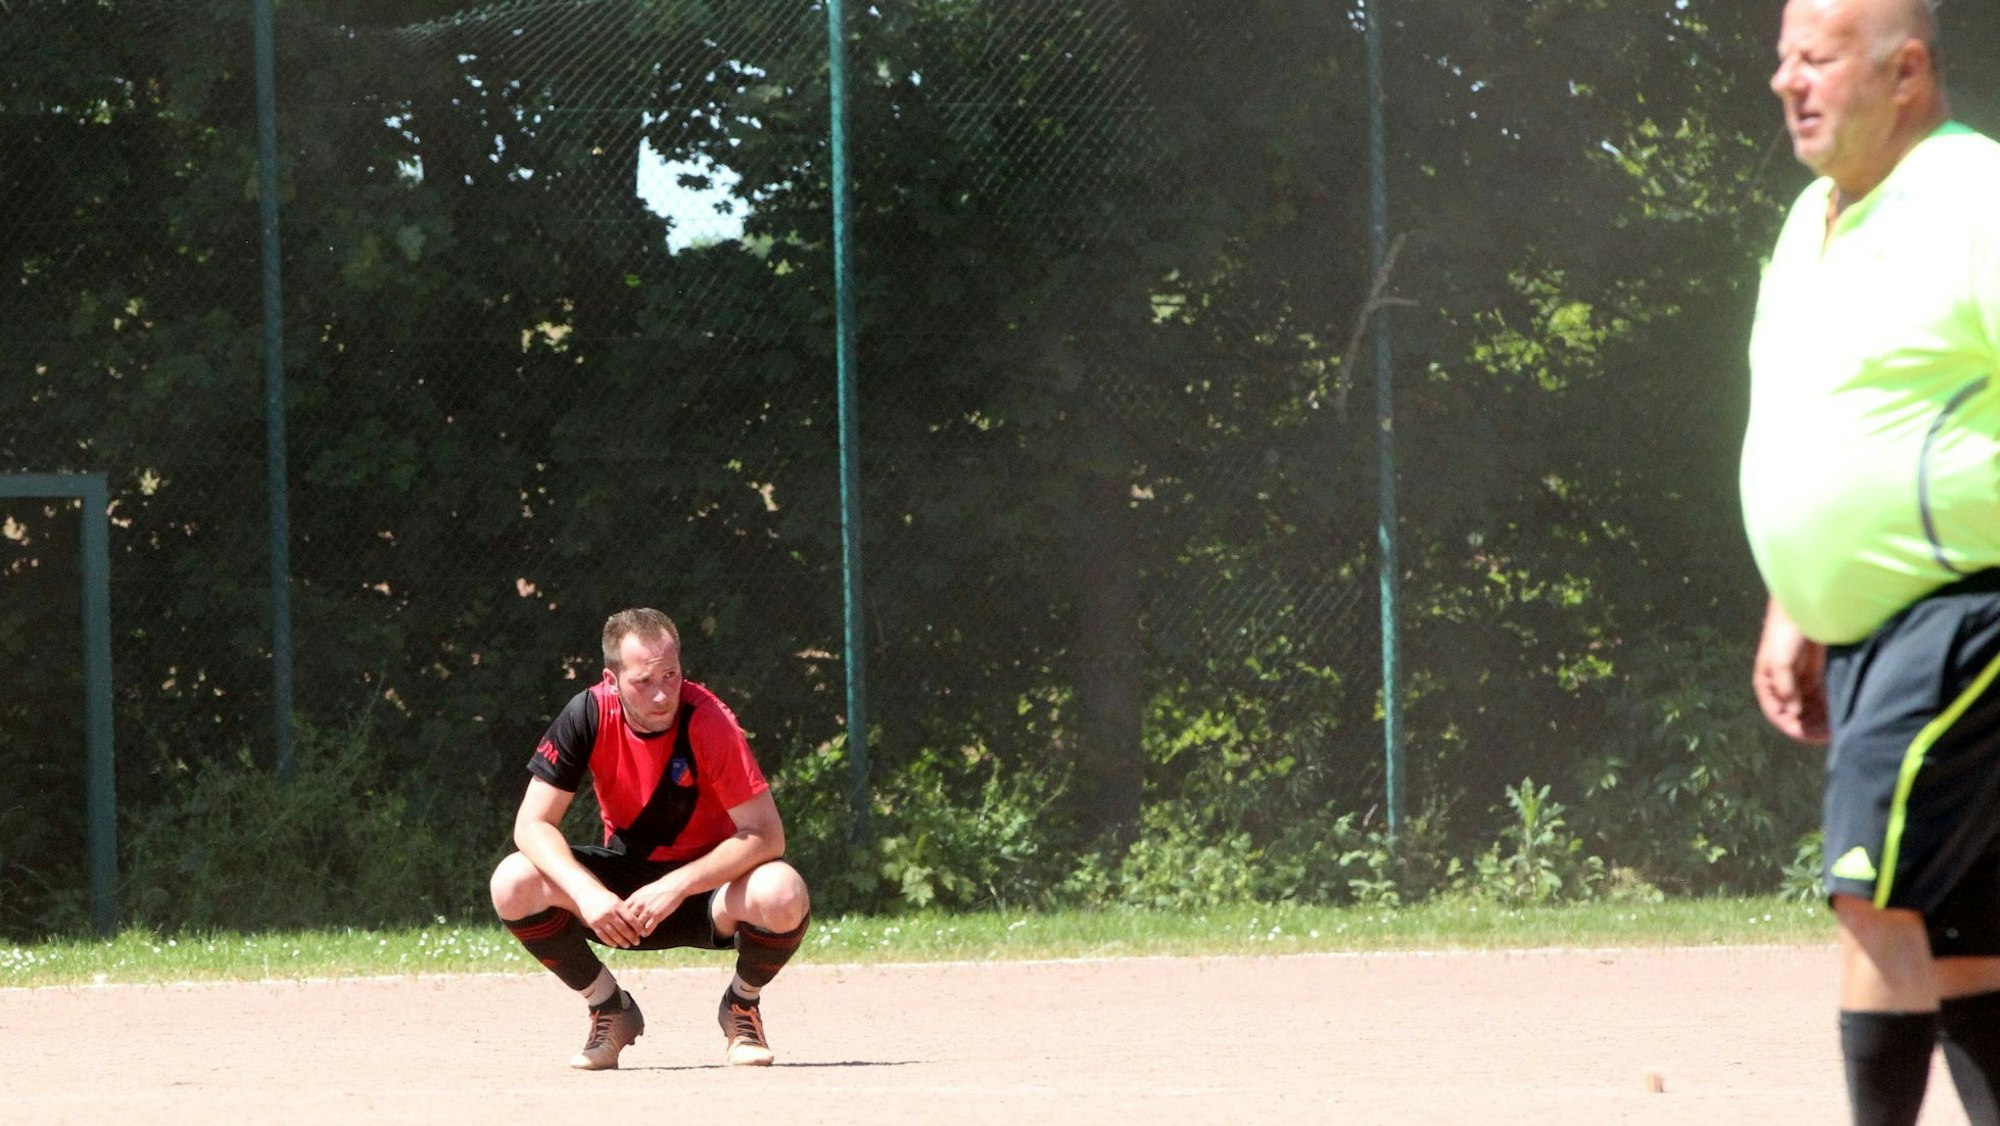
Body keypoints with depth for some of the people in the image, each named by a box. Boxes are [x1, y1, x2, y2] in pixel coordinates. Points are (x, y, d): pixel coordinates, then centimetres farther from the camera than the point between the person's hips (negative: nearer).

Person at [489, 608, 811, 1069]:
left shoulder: (707, 721, -23)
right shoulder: (590, 715, -15)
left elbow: (766, 835, -26)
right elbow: (533, 824, -16)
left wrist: (677, 886, -36)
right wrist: (587, 893, -34)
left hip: (707, 879, -3)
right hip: (623, 884, 3)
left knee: (783, 895, -35)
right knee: (514, 885, -23)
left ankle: (741, 1006, 0)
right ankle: (611, 1012, 1)